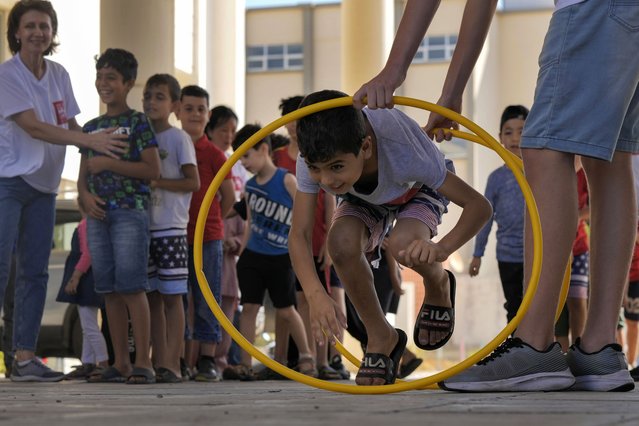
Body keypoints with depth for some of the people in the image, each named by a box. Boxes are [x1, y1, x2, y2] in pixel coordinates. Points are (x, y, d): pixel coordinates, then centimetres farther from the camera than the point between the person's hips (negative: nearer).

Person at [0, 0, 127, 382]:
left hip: (44, 186, 7)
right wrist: (90, 141, -25)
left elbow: (71, 126, 15)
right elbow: (33, 127, -20)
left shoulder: (59, 75, 9)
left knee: (35, 272, 5)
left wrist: (101, 149, -3)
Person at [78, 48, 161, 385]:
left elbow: (153, 170, -9)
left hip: (131, 211, -6)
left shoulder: (137, 122, -1)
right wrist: (85, 195, -4)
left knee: (132, 286, -11)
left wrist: (108, 163, -12)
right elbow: (83, 175, 18)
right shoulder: (92, 127, 16)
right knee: (109, 290, 5)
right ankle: (120, 362, 10)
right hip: (99, 214, 6)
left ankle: (143, 362, -9)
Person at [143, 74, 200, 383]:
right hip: (144, 226, 6)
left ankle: (172, 364, -5)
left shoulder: (178, 138, -2)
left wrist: (156, 182, -15)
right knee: (152, 297, 6)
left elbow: (193, 182, -8)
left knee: (172, 296, -6)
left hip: (171, 228, -6)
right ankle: (159, 363, 9)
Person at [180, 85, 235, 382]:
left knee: (207, 300, 0)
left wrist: (209, 221, 10)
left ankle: (207, 360, 2)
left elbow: (229, 197, 4)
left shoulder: (213, 154, -1)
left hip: (207, 237, -3)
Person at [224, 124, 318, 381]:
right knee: (248, 308, -1)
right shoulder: (249, 187, 7)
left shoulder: (286, 180, -9)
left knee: (286, 311, 2)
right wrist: (241, 253, 10)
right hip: (252, 256, 4)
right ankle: (245, 364, 0)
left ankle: (306, 358, 18)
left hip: (280, 258, -4)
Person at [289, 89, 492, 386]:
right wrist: (315, 295, -48)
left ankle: (439, 288, 4)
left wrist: (442, 248, -56)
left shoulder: (402, 153, -43)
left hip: (418, 189, -3)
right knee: (341, 241, -31)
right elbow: (299, 235, -31)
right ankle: (381, 339, -7)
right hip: (364, 200, 3)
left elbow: (479, 205, -38)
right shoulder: (316, 159, -35)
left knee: (404, 245, -35)